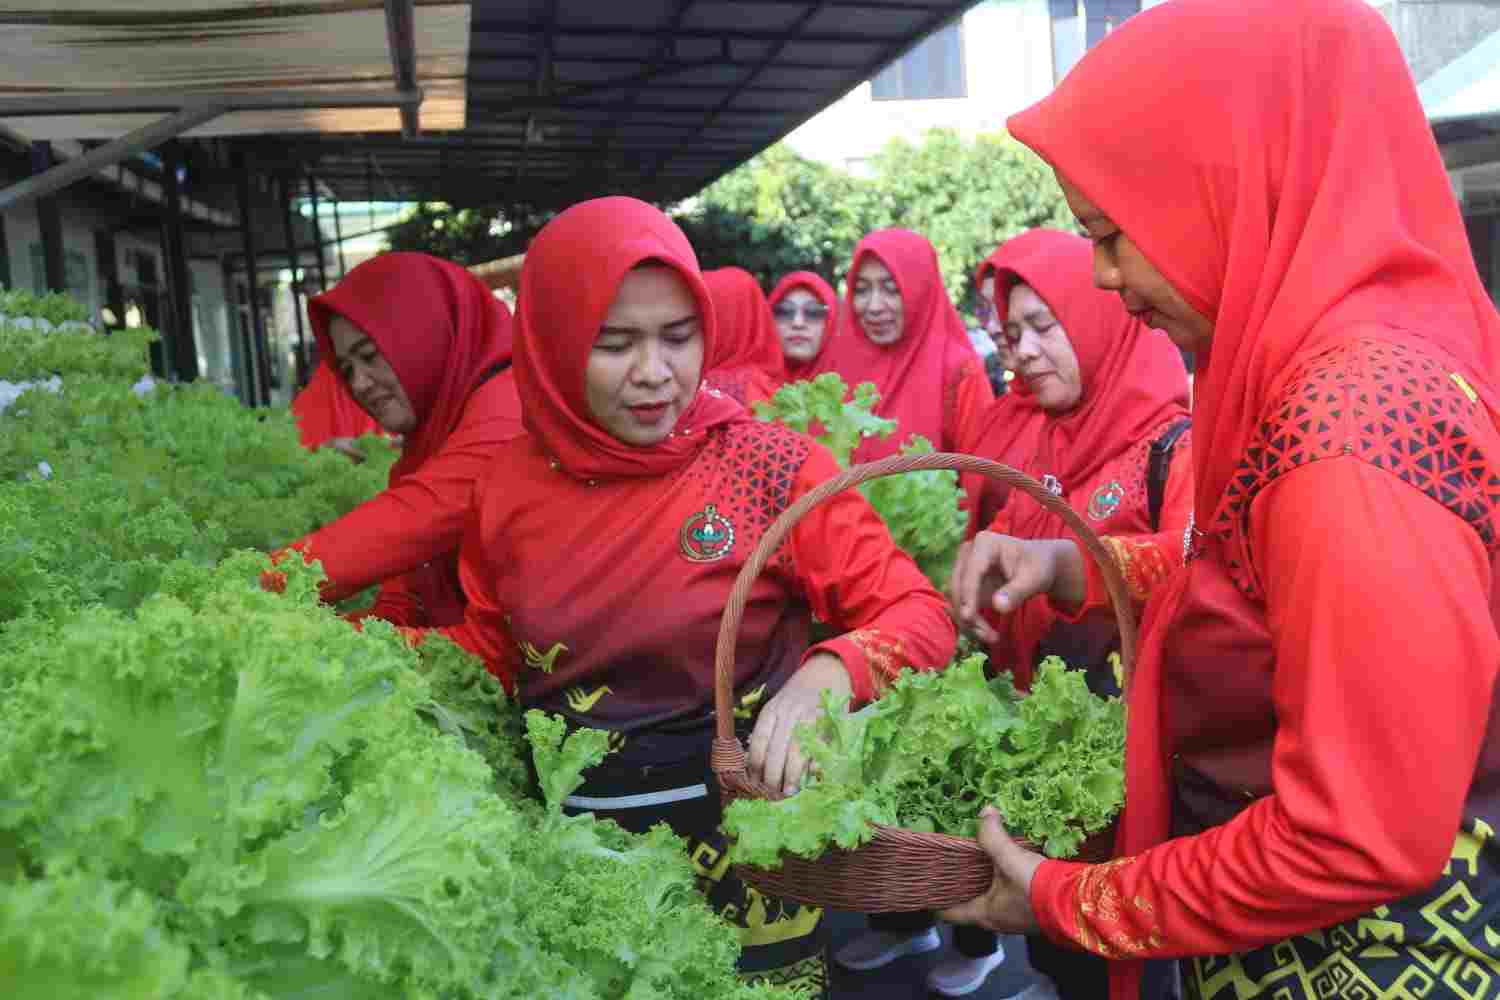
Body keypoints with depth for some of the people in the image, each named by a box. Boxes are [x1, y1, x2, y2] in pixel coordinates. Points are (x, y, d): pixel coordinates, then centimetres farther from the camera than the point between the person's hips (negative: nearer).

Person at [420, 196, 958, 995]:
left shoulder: (771, 467, -15)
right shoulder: (517, 480, -3)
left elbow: (920, 616, -13)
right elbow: (490, 651, 9)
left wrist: (826, 674, -33)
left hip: (743, 847, -3)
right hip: (571, 851, 4)